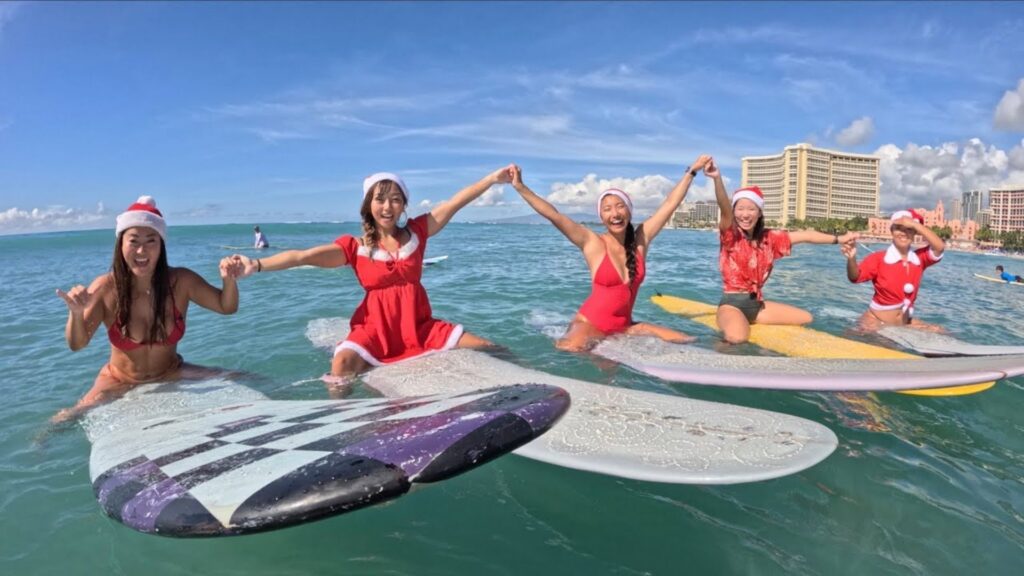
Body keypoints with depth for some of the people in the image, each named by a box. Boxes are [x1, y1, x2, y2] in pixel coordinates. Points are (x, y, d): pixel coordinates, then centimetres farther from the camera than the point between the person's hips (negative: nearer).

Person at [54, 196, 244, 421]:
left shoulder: (180, 281, -15)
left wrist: (228, 280, -26)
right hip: (119, 383, -1)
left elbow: (226, 307, -4)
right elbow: (77, 344, -19)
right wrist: (76, 313, -41)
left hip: (171, 376, 1)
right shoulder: (106, 287, -17)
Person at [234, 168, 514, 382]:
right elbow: (302, 256, -13)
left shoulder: (416, 232, 3)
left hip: (418, 326, 3)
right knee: (342, 364, -33)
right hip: (376, 328, -2)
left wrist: (492, 178, -3)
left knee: (485, 350, -5)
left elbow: (456, 201, 1)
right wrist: (256, 264, -27)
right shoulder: (354, 247, -3)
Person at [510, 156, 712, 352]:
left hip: (624, 326, 6)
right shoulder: (593, 243, -9)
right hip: (590, 324, -6)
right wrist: (520, 187, -22)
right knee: (570, 351, -38)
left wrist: (691, 171, 11)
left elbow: (670, 204, 7)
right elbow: (554, 215, -15)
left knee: (685, 342, -4)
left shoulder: (640, 239, 2)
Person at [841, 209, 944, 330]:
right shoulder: (878, 258, -12)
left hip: (906, 322, 6)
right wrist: (851, 259, -46)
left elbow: (939, 247, -15)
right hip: (876, 321, -5)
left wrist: (915, 224, -19)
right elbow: (855, 277, -24)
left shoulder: (919, 258, 2)